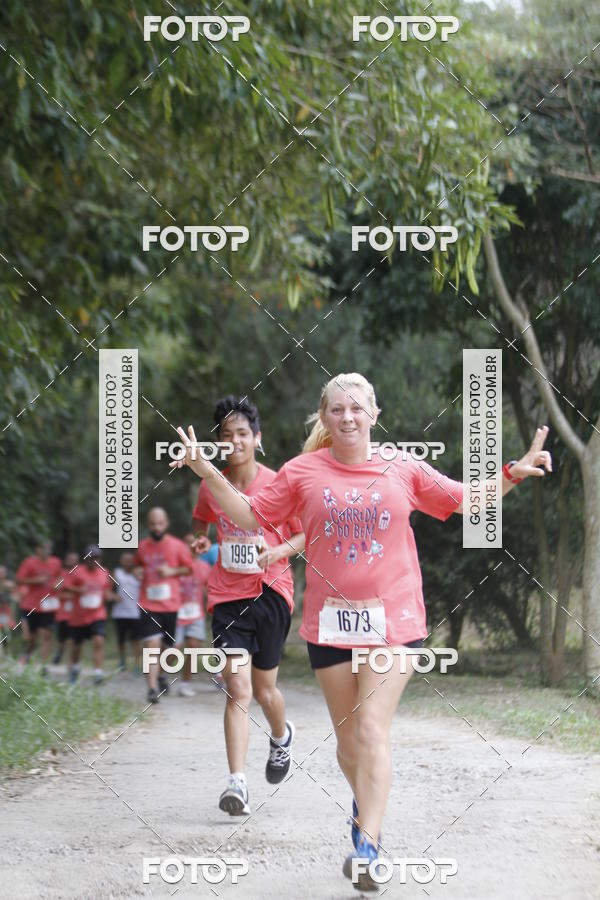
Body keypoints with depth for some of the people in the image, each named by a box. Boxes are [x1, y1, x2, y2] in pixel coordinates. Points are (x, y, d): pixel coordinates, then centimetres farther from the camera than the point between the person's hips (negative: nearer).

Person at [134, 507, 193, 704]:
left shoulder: (177, 546, 0)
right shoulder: (142, 546, 8)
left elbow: (190, 568, 6)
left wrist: (172, 571, -10)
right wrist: (138, 572, 2)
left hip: (170, 604, 0)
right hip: (148, 605, 0)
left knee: (171, 646, 11)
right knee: (152, 644, -13)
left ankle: (161, 674, 39)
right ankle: (152, 688, -15)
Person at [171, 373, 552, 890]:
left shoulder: (403, 470, 3)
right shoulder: (303, 472, 3)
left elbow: (467, 502, 12)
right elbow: (250, 516, 7)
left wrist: (514, 472, -2)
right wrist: (206, 470, -3)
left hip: (393, 619, -2)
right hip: (330, 621, 2)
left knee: (373, 730, -14)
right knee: (348, 738, 10)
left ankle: (367, 848, -18)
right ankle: (365, 803, 41)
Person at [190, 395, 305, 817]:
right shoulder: (211, 488, 3)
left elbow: (306, 534, 2)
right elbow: (201, 519, 24)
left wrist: (279, 552, -16)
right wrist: (202, 539, 2)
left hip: (271, 592, -1)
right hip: (228, 596, 1)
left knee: (264, 690, 10)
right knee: (238, 689, -12)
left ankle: (282, 736, 46)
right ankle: (237, 783, -17)